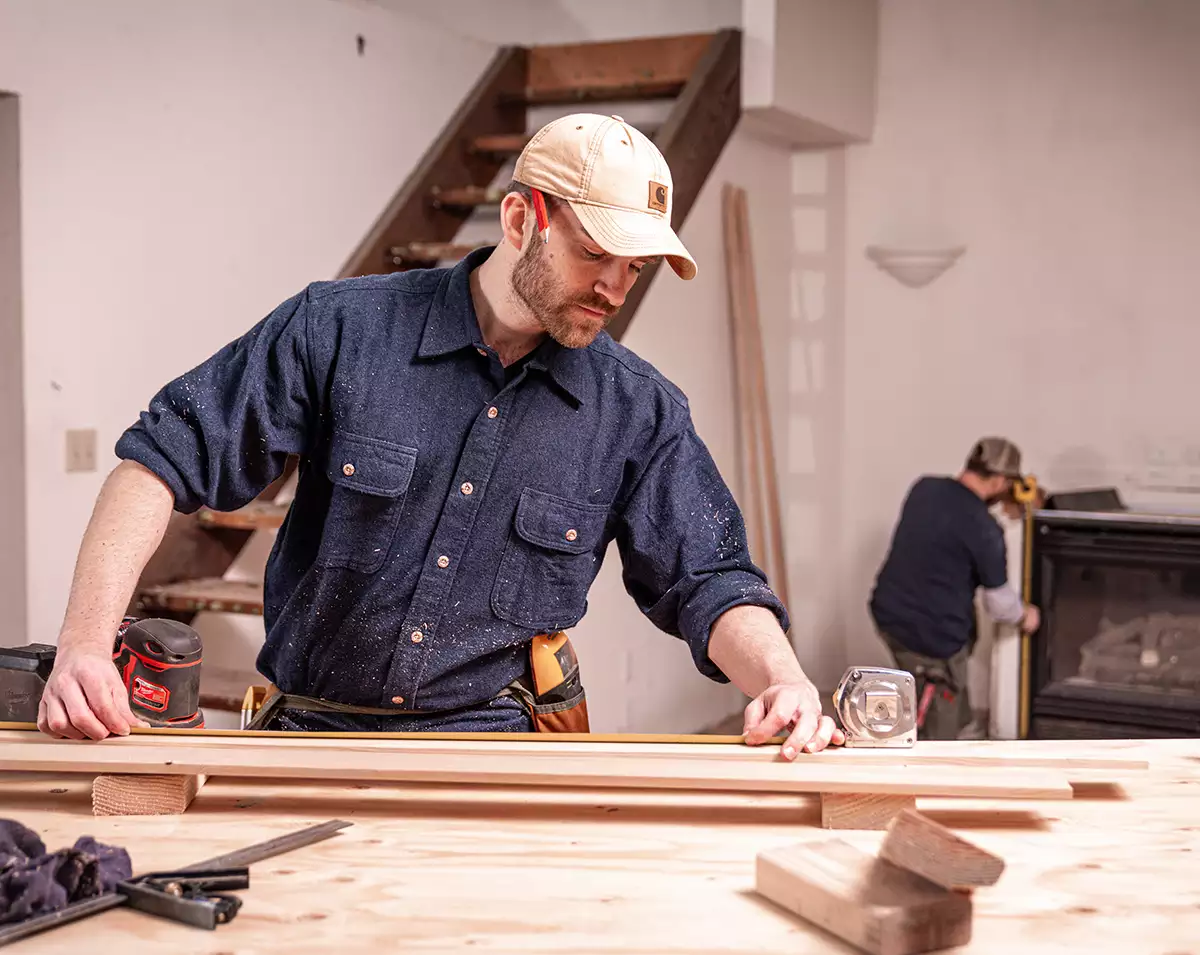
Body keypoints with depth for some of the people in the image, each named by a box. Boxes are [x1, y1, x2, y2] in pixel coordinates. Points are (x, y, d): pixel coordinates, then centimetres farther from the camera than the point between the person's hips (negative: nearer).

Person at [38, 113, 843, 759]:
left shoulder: (640, 412, 3)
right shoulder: (340, 330, -4)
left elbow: (708, 583, 6)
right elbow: (165, 457, -4)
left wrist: (785, 682, -15)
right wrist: (85, 644, -15)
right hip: (311, 739, 0)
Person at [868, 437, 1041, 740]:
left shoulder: (924, 488, 0)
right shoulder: (983, 529, -19)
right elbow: (1000, 603, -6)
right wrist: (1024, 616, 15)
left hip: (890, 615, 8)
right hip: (933, 634, -8)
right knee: (939, 722, 11)